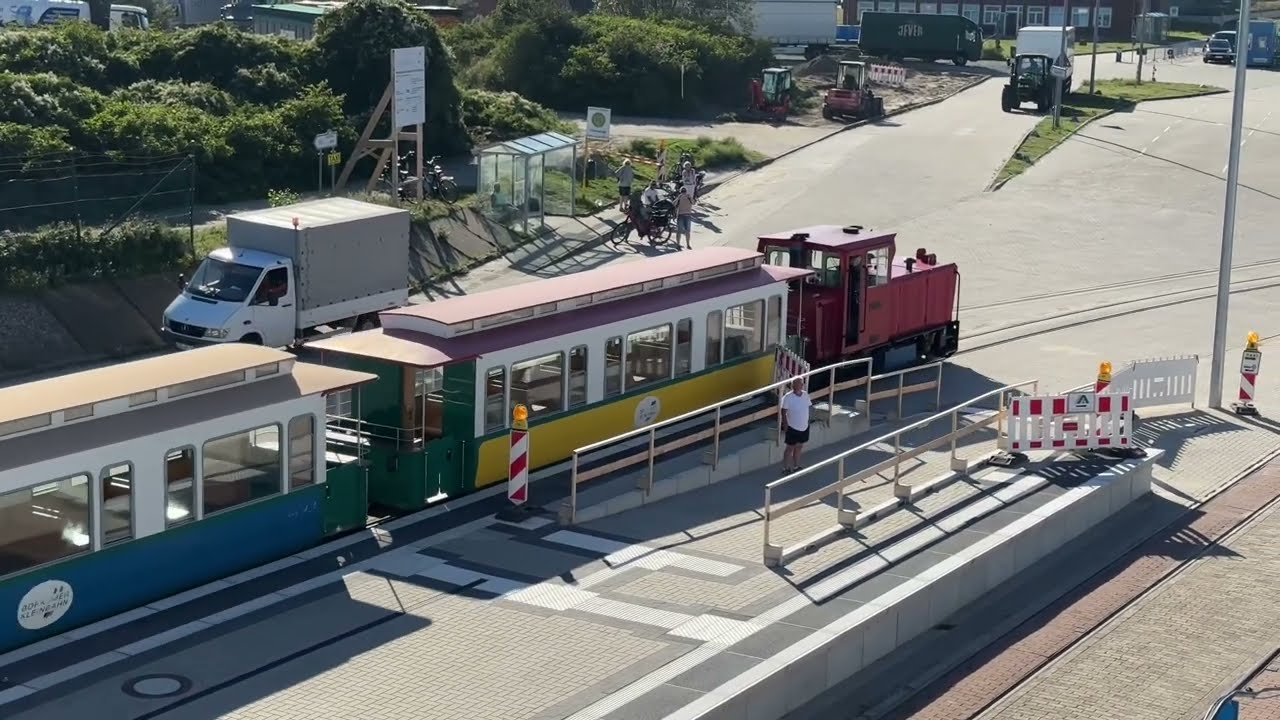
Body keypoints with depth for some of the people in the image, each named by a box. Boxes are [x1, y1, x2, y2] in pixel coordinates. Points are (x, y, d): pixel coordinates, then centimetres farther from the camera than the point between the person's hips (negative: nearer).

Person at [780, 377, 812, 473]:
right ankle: (786, 468, 20)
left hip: (804, 427, 6)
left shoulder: (805, 395, -3)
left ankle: (796, 466, 34)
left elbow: (810, 407, 9)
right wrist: (785, 425, -15)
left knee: (799, 447, 19)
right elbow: (784, 412, -14)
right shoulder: (788, 397, -20)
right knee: (790, 448, 7)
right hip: (792, 428, -6)